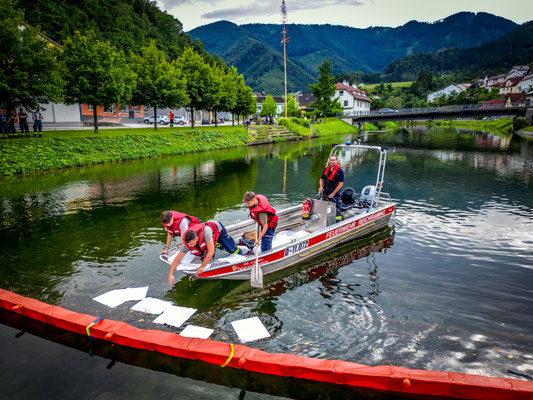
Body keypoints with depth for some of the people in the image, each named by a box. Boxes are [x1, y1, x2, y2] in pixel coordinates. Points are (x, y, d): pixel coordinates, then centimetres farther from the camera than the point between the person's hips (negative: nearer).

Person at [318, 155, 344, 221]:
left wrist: (332, 194, -15)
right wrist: (321, 187, 0)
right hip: (325, 193, 6)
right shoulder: (326, 169, 8)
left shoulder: (340, 171, -9)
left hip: (335, 194, -6)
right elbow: (322, 178, 20)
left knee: (336, 211, -4)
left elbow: (340, 184, -12)